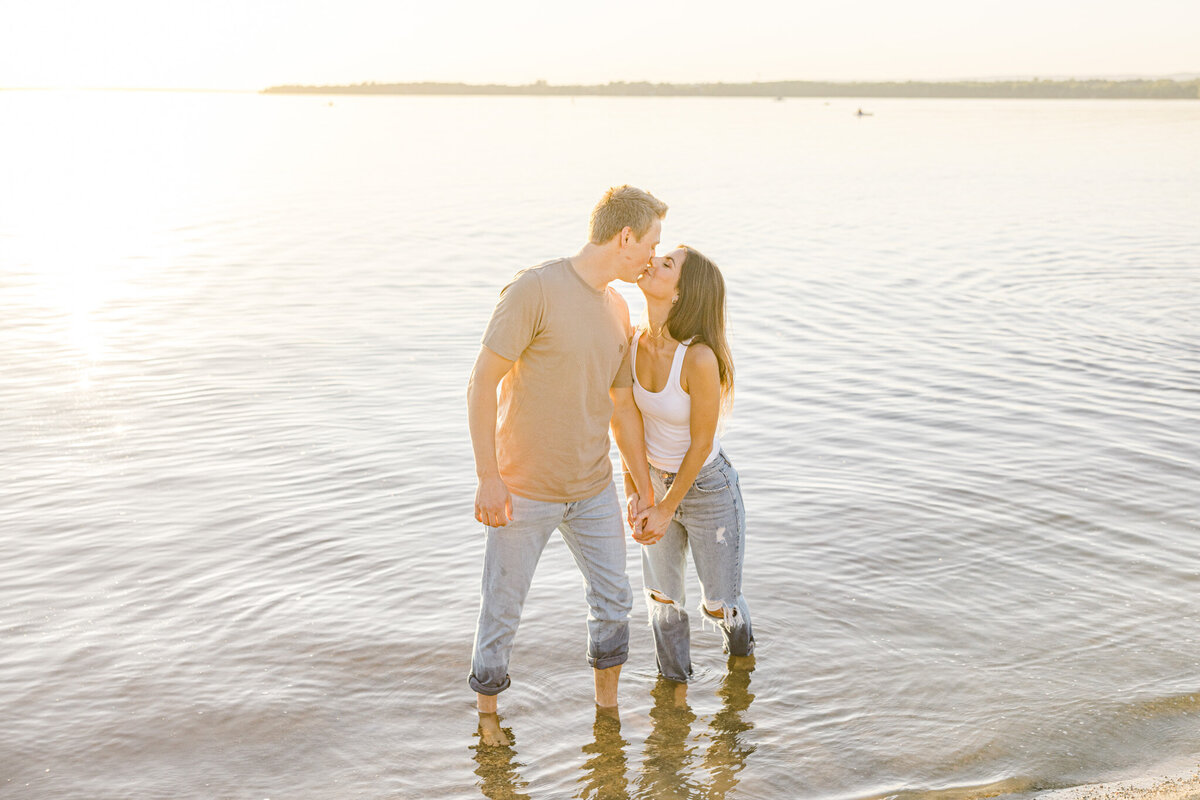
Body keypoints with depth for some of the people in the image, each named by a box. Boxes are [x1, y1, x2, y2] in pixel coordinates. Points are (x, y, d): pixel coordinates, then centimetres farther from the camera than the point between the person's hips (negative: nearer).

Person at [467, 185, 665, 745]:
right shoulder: (534, 290, -18)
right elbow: (482, 384, -17)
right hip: (522, 492, -6)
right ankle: (487, 713, 32)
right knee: (502, 611, 9)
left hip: (593, 490, 6)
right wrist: (487, 478, -19)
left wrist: (645, 490, 16)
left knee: (614, 603, 14)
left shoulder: (618, 311, 5)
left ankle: (608, 705, 36)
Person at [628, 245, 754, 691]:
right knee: (662, 599, 14)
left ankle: (741, 648, 49)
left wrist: (667, 510, -15)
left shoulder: (700, 358, -32)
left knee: (718, 604, 14)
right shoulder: (632, 343, -13)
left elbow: (701, 442, -22)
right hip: (657, 483, 5)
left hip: (708, 488, -4)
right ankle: (674, 687, 36)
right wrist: (632, 494, -4)